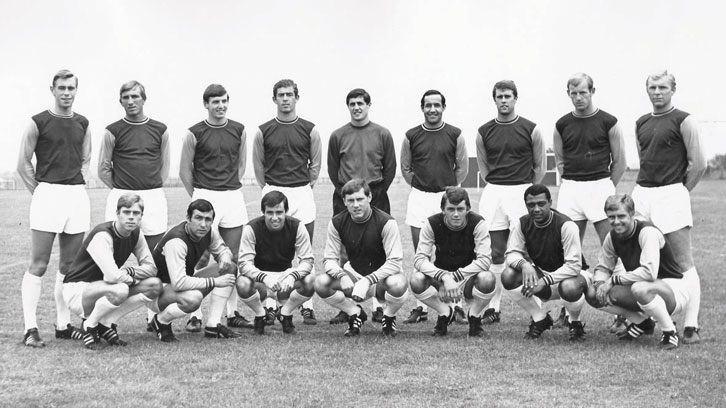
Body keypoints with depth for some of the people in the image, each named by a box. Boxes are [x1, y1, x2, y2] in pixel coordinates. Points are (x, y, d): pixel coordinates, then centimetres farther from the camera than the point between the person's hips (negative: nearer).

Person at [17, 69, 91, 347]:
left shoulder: (82, 124, 12)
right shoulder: (38, 123, -2)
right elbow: (23, 163, 0)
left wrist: (77, 184, 8)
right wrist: (39, 192, -3)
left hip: (77, 196, 5)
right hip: (47, 195, -5)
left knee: (69, 266, 9)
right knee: (38, 265, -7)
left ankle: (63, 325, 16)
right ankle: (31, 328, -7)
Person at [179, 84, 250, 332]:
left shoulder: (239, 131, 7)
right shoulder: (194, 134, -2)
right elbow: (185, 170, 4)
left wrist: (232, 188, 10)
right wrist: (197, 196, 3)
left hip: (233, 197, 4)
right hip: (204, 197, -3)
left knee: (232, 258, 7)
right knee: (200, 259, -5)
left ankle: (232, 312, 14)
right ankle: (195, 315, -2)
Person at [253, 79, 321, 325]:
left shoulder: (309, 130, 4)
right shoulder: (264, 131, 4)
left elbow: (316, 163, 12)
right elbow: (258, 164, 11)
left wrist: (306, 187, 8)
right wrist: (268, 189, 7)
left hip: (302, 194, 0)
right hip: (273, 193, 0)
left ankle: (307, 306, 4)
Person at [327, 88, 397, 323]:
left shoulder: (383, 134, 5)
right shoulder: (338, 136, 7)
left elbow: (390, 168, 7)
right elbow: (332, 170, 11)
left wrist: (376, 192, 2)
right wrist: (344, 192, 3)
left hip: (376, 198, -1)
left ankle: (379, 306, 3)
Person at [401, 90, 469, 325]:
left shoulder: (455, 135, 1)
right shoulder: (411, 136, 4)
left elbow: (462, 167, 9)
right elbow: (405, 168, 13)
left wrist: (449, 188, 8)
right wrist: (418, 185, 7)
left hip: (447, 197, -1)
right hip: (419, 199, 1)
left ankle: (456, 306, 1)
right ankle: (421, 307, 7)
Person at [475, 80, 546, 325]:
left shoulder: (530, 130, 1)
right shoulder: (484, 132, 8)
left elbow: (540, 166, 8)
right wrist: (496, 185, 11)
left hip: (522, 192, -3)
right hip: (493, 194, 3)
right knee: (494, 253, 3)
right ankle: (493, 307, 8)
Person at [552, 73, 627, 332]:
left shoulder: (608, 123, -1)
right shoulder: (562, 125, 8)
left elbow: (619, 162, 4)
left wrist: (606, 189, 5)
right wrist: (572, 184, 10)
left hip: (601, 187, -3)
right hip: (569, 189, 3)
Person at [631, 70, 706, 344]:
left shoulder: (683, 121, -3)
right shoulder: (641, 124, 15)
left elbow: (699, 164, -6)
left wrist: (680, 192, 0)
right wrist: (647, 189, 14)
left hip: (671, 195, -6)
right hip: (641, 193, 6)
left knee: (684, 262, -7)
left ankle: (691, 326, -10)